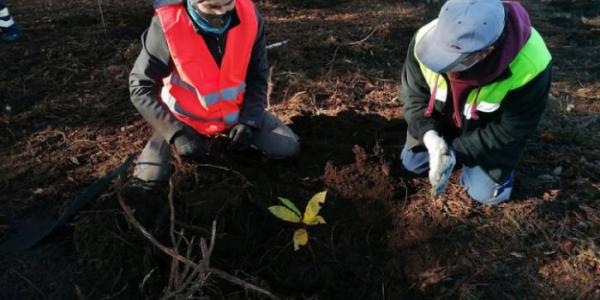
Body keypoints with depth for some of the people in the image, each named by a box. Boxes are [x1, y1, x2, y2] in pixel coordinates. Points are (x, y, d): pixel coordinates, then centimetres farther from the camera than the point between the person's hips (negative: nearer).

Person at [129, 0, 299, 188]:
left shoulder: (249, 17, -17)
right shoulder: (168, 25, -26)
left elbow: (257, 77, -4)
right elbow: (140, 88, -18)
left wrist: (249, 120, -17)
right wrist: (177, 133, -27)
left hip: (234, 111, 2)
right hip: (186, 117, -2)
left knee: (287, 148, -3)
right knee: (150, 178, -15)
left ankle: (232, 127, 20)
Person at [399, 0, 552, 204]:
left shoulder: (529, 67, -40)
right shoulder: (426, 39, -33)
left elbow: (509, 130, -25)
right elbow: (414, 95, -18)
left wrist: (455, 152, -31)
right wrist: (431, 138, -35)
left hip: (490, 132, -2)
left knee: (484, 192, -2)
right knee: (412, 163, 7)